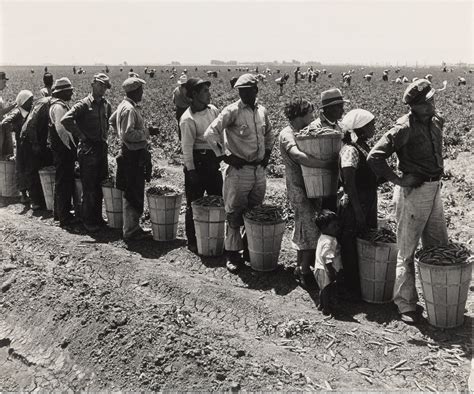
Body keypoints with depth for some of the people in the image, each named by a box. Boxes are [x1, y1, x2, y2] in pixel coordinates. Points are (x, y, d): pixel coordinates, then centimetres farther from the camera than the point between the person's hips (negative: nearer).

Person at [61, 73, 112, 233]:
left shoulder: (106, 105, 10)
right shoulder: (84, 104, -11)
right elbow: (66, 119, -22)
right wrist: (81, 135, -17)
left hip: (102, 148, 7)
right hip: (88, 149, -7)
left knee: (101, 186, 13)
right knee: (89, 188, 0)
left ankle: (97, 217, 26)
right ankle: (88, 221, 11)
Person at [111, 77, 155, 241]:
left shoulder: (124, 105, 12)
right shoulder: (129, 109, -19)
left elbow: (112, 120, 28)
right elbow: (128, 134, -27)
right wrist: (147, 132, -18)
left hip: (134, 155, 11)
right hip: (133, 155, -11)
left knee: (135, 193, 16)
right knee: (133, 195, -3)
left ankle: (134, 227, 26)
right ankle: (130, 232, 6)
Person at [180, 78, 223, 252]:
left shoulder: (213, 110, 5)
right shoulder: (188, 119, -15)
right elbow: (187, 147, -15)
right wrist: (191, 170, -15)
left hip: (213, 160, 7)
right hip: (197, 161, -7)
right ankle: (192, 241, 17)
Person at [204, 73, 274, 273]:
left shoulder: (262, 111, 7)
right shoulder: (232, 111, -10)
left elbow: (269, 135, 25)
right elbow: (210, 133, -16)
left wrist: (267, 154, 13)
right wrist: (225, 156, -15)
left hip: (259, 170, 6)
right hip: (239, 170, -5)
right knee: (235, 213, 2)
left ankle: (250, 249, 30)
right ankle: (233, 254, 14)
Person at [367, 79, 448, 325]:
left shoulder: (436, 121, 7)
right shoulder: (405, 128, -16)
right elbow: (374, 157, -21)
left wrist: (436, 178, 14)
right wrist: (398, 180, -18)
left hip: (434, 189, 8)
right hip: (413, 192, -7)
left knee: (439, 246, 15)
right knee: (407, 250, 1)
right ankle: (406, 304, 11)